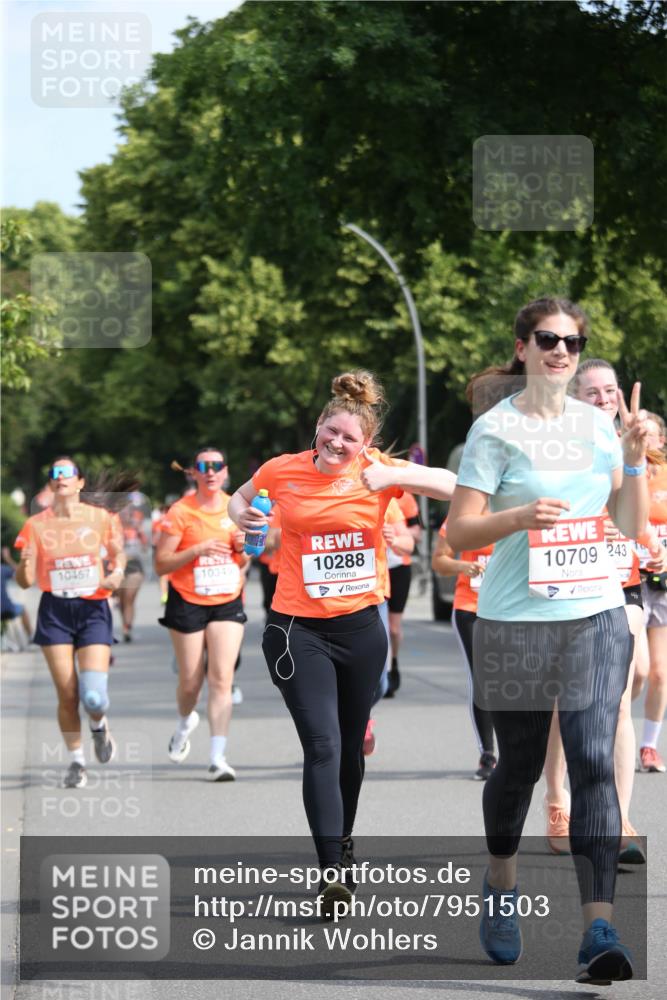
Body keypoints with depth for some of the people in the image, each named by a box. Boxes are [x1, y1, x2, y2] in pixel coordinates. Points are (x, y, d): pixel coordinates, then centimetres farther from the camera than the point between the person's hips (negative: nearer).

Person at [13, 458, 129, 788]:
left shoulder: (102, 519, -1)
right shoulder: (36, 525, 0)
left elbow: (118, 553, 16)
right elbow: (25, 581, 0)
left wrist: (116, 574, -6)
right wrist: (25, 564, -22)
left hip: (93, 611, -1)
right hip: (55, 611, 1)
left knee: (94, 696, -14)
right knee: (67, 695, -2)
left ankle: (99, 727, 23)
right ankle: (76, 759, 19)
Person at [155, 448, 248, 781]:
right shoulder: (180, 512, -8)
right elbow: (161, 564, -11)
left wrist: (243, 549, -5)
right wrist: (198, 549, -22)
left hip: (227, 604, 2)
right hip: (188, 604, -2)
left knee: (221, 679, -9)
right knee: (191, 681, 6)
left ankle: (218, 757, -10)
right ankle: (185, 722, 41)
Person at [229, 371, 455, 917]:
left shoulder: (377, 470, -4)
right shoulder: (282, 471, -4)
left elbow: (456, 488, -11)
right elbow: (240, 498, 17)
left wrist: (400, 477, -25)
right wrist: (242, 515, -7)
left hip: (361, 626, 2)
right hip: (298, 630, -2)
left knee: (350, 747, 18)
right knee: (322, 746, -14)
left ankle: (342, 841, 42)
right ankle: (332, 873, -17)